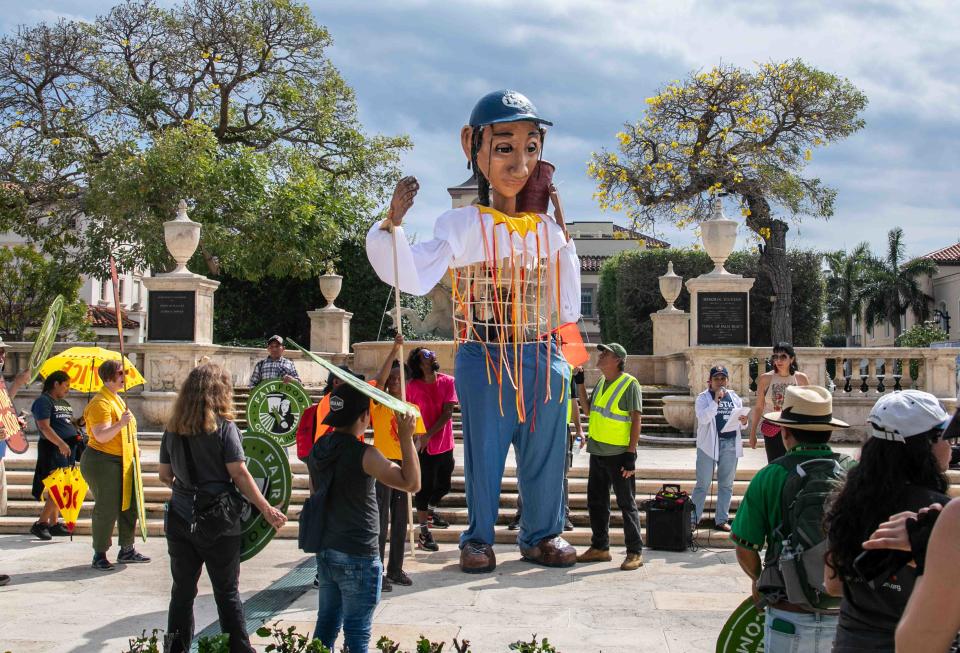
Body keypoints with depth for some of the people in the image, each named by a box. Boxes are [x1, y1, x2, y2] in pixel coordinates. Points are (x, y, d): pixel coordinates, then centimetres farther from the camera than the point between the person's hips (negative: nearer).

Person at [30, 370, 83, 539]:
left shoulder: (64, 403, 20)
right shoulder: (43, 401, -8)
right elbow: (44, 426, -18)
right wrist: (60, 443, -26)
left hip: (68, 448, 9)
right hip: (53, 448, -9)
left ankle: (53, 524, 15)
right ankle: (40, 524, -9)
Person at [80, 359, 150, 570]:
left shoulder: (116, 398, 15)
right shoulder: (100, 403, -16)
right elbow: (101, 436, -26)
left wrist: (134, 447, 19)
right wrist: (120, 424, -37)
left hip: (122, 462, 10)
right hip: (102, 461, -10)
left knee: (129, 505, 11)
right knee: (107, 509, -7)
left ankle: (127, 550, 20)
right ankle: (99, 555, 4)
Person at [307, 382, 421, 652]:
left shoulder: (319, 448, 3)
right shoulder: (363, 455, -19)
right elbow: (411, 483, -19)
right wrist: (406, 438, -15)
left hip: (326, 552, 7)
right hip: (358, 557, -7)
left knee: (326, 626, 16)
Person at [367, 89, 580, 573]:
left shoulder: (549, 229, 7)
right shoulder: (463, 226, -7)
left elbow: (567, 307, 13)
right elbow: (413, 277, -18)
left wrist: (563, 239, 7)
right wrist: (394, 223, -29)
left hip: (544, 357, 4)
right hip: (484, 357, -3)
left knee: (544, 452, 10)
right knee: (484, 452, 5)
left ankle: (543, 533, 24)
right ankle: (478, 537, 19)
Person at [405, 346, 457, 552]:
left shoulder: (448, 381, -4)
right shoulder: (413, 386, -9)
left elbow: (448, 412, -9)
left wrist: (429, 435, -15)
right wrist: (416, 439, -13)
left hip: (445, 444, 4)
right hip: (424, 447, -4)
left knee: (443, 485, 16)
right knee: (425, 487, 0)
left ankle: (430, 511, 44)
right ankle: (423, 533, 8)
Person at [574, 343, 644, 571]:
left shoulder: (629, 384, -11)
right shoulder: (601, 383, 13)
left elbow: (636, 420, -14)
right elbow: (588, 410, 16)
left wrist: (631, 454, -18)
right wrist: (580, 384, 9)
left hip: (619, 454, -8)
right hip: (597, 451, 8)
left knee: (626, 504, -3)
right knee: (596, 502, 12)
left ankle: (635, 552, 2)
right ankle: (600, 548, 23)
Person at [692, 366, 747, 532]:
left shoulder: (734, 397, 12)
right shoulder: (703, 398, -1)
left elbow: (741, 421, 18)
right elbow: (703, 418, -16)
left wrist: (743, 421, -5)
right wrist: (716, 400, -20)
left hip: (730, 444, 4)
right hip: (709, 444, -4)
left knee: (726, 484, 8)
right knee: (703, 484, -1)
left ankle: (721, 520, 16)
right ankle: (693, 519, 5)